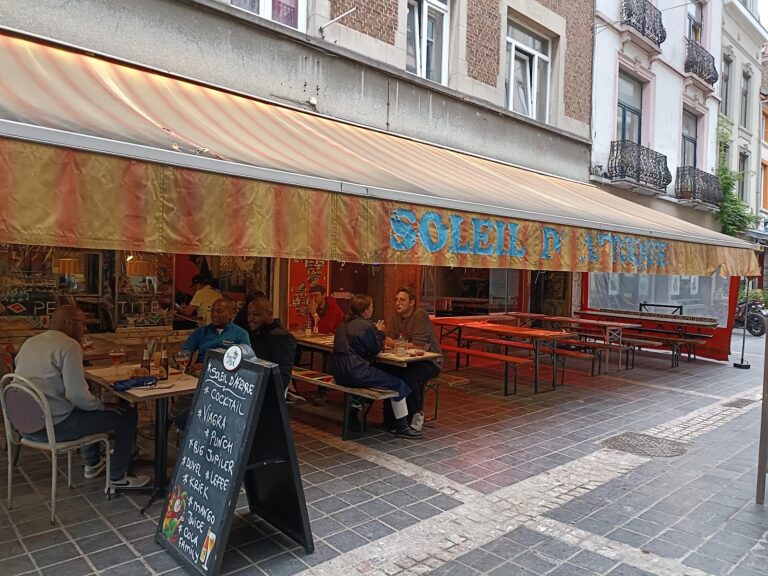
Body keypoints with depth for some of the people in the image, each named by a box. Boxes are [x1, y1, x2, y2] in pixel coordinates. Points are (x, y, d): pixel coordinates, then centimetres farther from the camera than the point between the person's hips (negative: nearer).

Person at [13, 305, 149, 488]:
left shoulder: (29, 343, 9)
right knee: (128, 414, 1)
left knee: (90, 406, 34)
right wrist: (102, 406, -7)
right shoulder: (69, 345, -18)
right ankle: (118, 477, 11)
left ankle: (93, 463, 43)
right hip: (53, 427, -9)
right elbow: (78, 395, -27)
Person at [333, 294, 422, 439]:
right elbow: (375, 349, -4)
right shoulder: (366, 326, -13)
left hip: (340, 374, 10)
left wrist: (376, 331, 17)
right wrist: (379, 332, 10)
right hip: (356, 374, -9)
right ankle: (402, 427, 3)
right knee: (398, 384, -1)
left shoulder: (344, 325, 14)